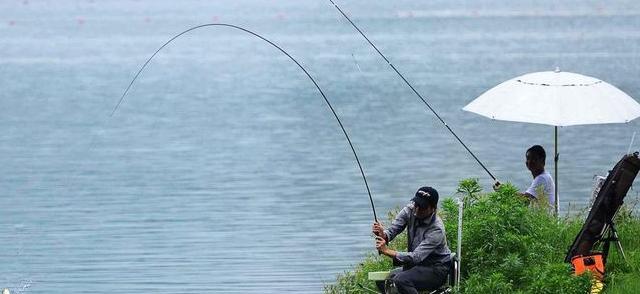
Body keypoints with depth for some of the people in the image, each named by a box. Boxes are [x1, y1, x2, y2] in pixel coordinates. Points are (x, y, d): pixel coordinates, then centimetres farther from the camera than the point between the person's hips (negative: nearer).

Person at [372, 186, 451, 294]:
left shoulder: (436, 230, -27)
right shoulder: (410, 210, -9)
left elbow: (416, 257, -34)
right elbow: (392, 230, -9)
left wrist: (387, 251, -42)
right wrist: (383, 235, -34)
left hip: (436, 270, -7)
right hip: (416, 265, 7)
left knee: (401, 281, -31)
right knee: (382, 281, -4)